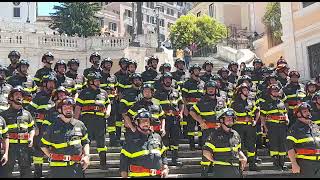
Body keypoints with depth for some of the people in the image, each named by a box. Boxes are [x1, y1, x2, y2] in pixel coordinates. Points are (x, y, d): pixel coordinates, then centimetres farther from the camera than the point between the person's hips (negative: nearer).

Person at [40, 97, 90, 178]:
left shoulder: (80, 125, 8)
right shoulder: (53, 127, 2)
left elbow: (85, 142, 18)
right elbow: (44, 145, 11)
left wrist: (87, 156, 4)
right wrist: (51, 156, 1)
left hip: (77, 166, 2)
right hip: (58, 168, -2)